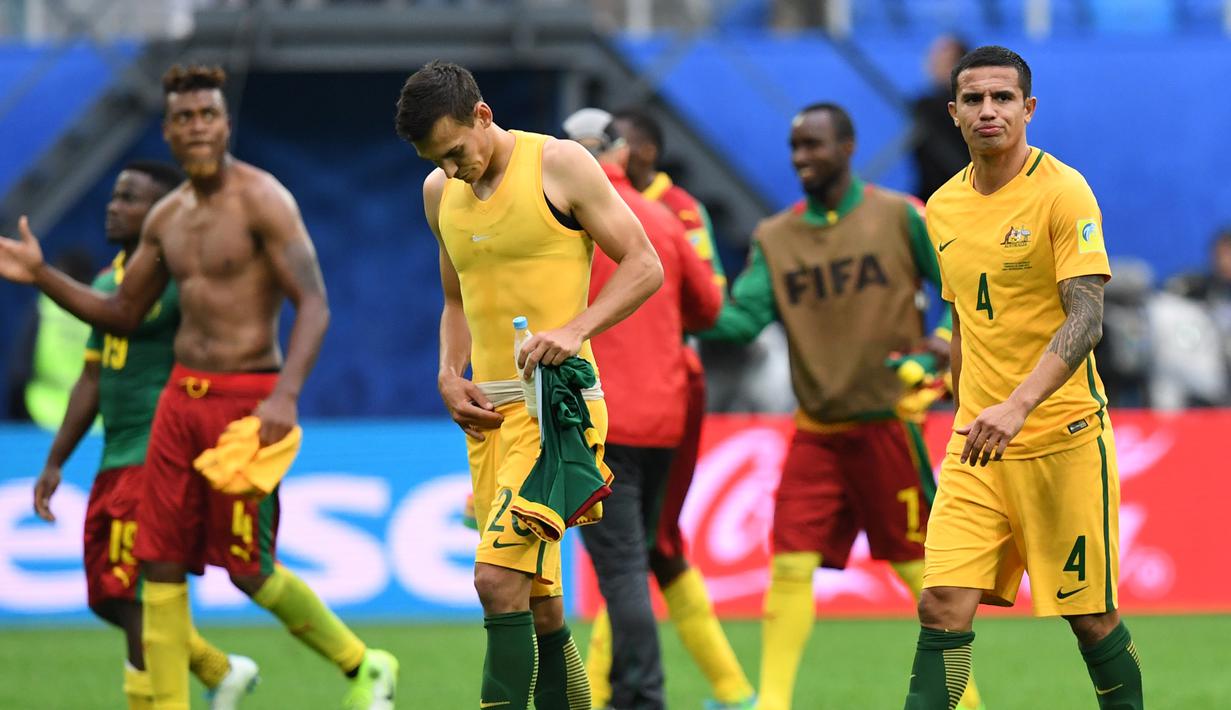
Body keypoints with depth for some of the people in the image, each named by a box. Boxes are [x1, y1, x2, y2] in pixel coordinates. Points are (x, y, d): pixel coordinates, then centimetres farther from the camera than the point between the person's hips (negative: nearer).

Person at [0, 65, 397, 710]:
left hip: (245, 397, -7)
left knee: (248, 569, -4)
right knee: (160, 565, 1)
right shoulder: (167, 218, 12)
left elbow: (314, 305, -16)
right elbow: (121, 315, 22)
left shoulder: (261, 199, -10)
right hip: (181, 394, 7)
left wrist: (286, 394, -30)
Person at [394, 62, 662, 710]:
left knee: (497, 577, -19)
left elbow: (644, 266, -4)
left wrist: (574, 330, -18)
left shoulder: (558, 164, -6)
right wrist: (449, 376, 8)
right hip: (488, 410, 7)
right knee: (537, 600, 8)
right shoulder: (440, 191, 13)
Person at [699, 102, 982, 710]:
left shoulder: (900, 218, -2)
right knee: (790, 564, -6)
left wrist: (943, 342, -12)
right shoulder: (774, 238, 7)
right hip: (816, 432, 3)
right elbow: (742, 317, -3)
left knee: (918, 564, 4)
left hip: (887, 424, -3)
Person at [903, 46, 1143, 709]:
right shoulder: (943, 207, 10)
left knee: (1091, 616, 4)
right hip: (975, 448, 5)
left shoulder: (1063, 192, -9)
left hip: (1062, 437, -5)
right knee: (943, 605, -8)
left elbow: (1086, 318, -18)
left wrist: (1018, 406, -30)